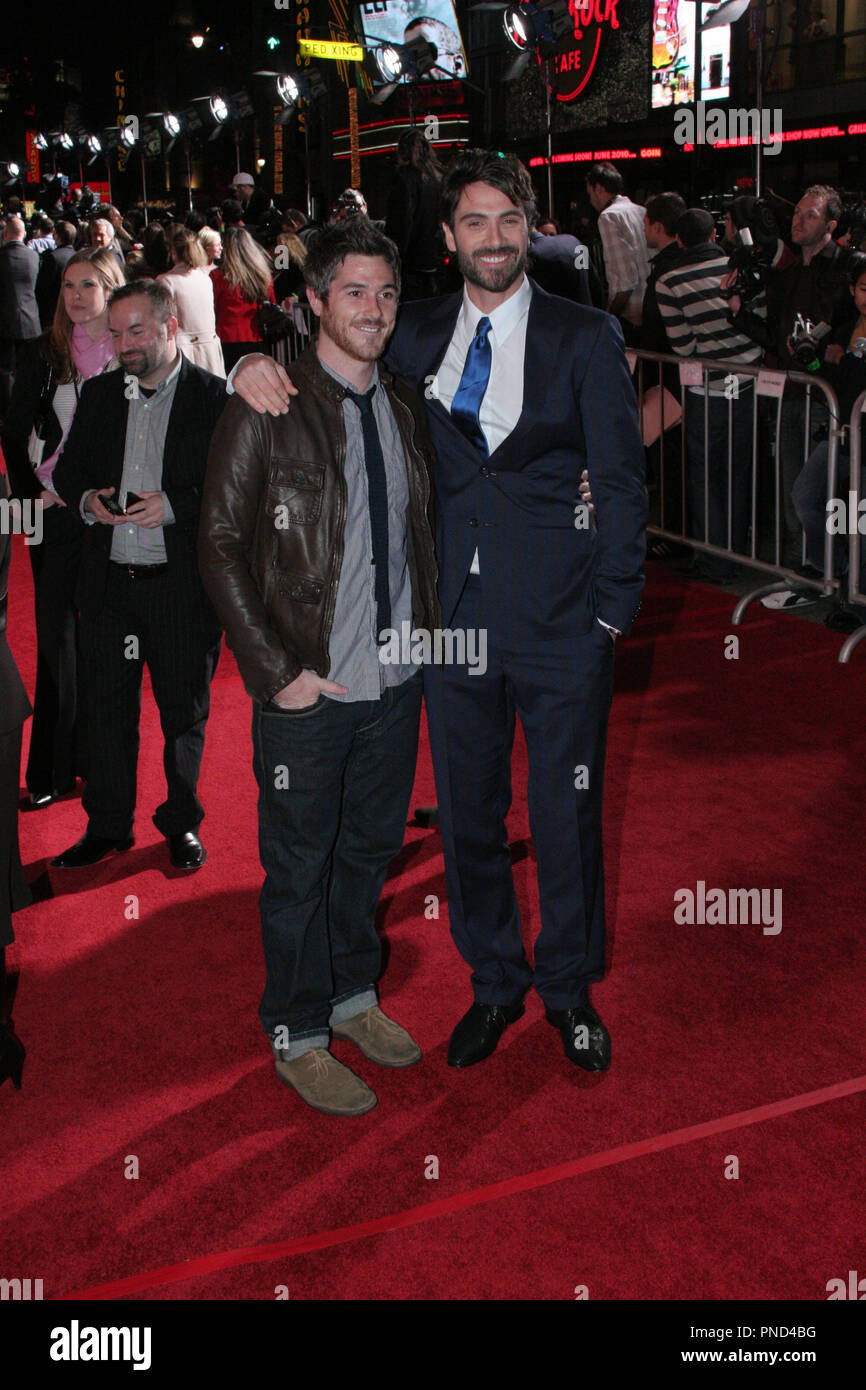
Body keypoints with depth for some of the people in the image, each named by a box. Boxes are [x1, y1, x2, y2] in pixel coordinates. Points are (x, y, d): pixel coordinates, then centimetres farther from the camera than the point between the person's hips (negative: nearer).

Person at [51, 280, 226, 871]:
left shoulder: (214, 396, -4)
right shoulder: (98, 394, 11)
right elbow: (68, 469, 17)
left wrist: (172, 505, -20)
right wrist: (87, 500, -4)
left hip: (182, 584, -4)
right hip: (109, 580, 4)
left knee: (185, 712, 9)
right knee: (108, 709, 10)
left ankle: (182, 824, 25)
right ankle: (107, 826, 25)